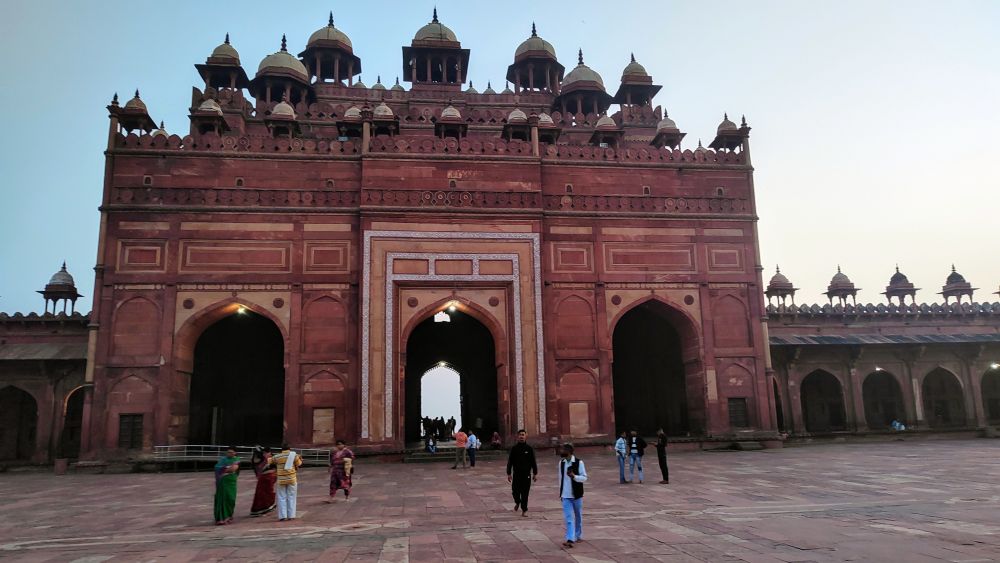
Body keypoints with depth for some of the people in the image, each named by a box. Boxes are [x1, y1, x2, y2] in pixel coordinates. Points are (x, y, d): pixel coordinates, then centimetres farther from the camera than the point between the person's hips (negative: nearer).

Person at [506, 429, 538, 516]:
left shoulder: (529, 449, 1)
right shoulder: (514, 449, 1)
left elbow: (533, 462, 5)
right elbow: (510, 462, 3)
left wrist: (535, 474, 3)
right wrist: (509, 474, 0)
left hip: (526, 474, 0)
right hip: (516, 474, 0)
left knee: (525, 493, 1)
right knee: (515, 491, 2)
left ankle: (524, 510, 13)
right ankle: (517, 503, 34)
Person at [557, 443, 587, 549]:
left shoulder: (579, 462, -11)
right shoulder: (561, 463, 4)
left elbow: (584, 477, -11)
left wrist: (574, 476, -28)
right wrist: (561, 493, 17)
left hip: (577, 495, -3)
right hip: (565, 496, 3)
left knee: (578, 516, 12)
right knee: (568, 518, -6)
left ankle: (578, 536, 30)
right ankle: (570, 539, -9)